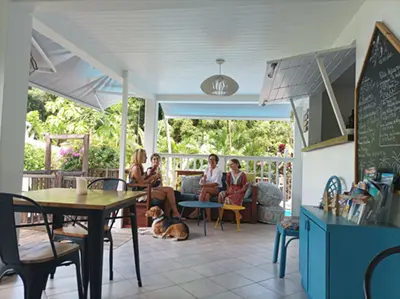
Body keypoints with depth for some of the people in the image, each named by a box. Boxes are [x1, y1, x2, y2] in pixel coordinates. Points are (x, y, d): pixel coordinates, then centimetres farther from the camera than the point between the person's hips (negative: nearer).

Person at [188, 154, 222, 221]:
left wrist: (205, 185, -26)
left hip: (217, 189, -4)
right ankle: (208, 217, -36)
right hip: (208, 189, 4)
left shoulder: (218, 170, -3)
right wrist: (203, 181, -15)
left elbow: (216, 183, -15)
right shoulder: (207, 170, 15)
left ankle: (197, 210, -36)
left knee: (204, 189, -35)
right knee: (206, 195, -34)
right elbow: (202, 181, 10)